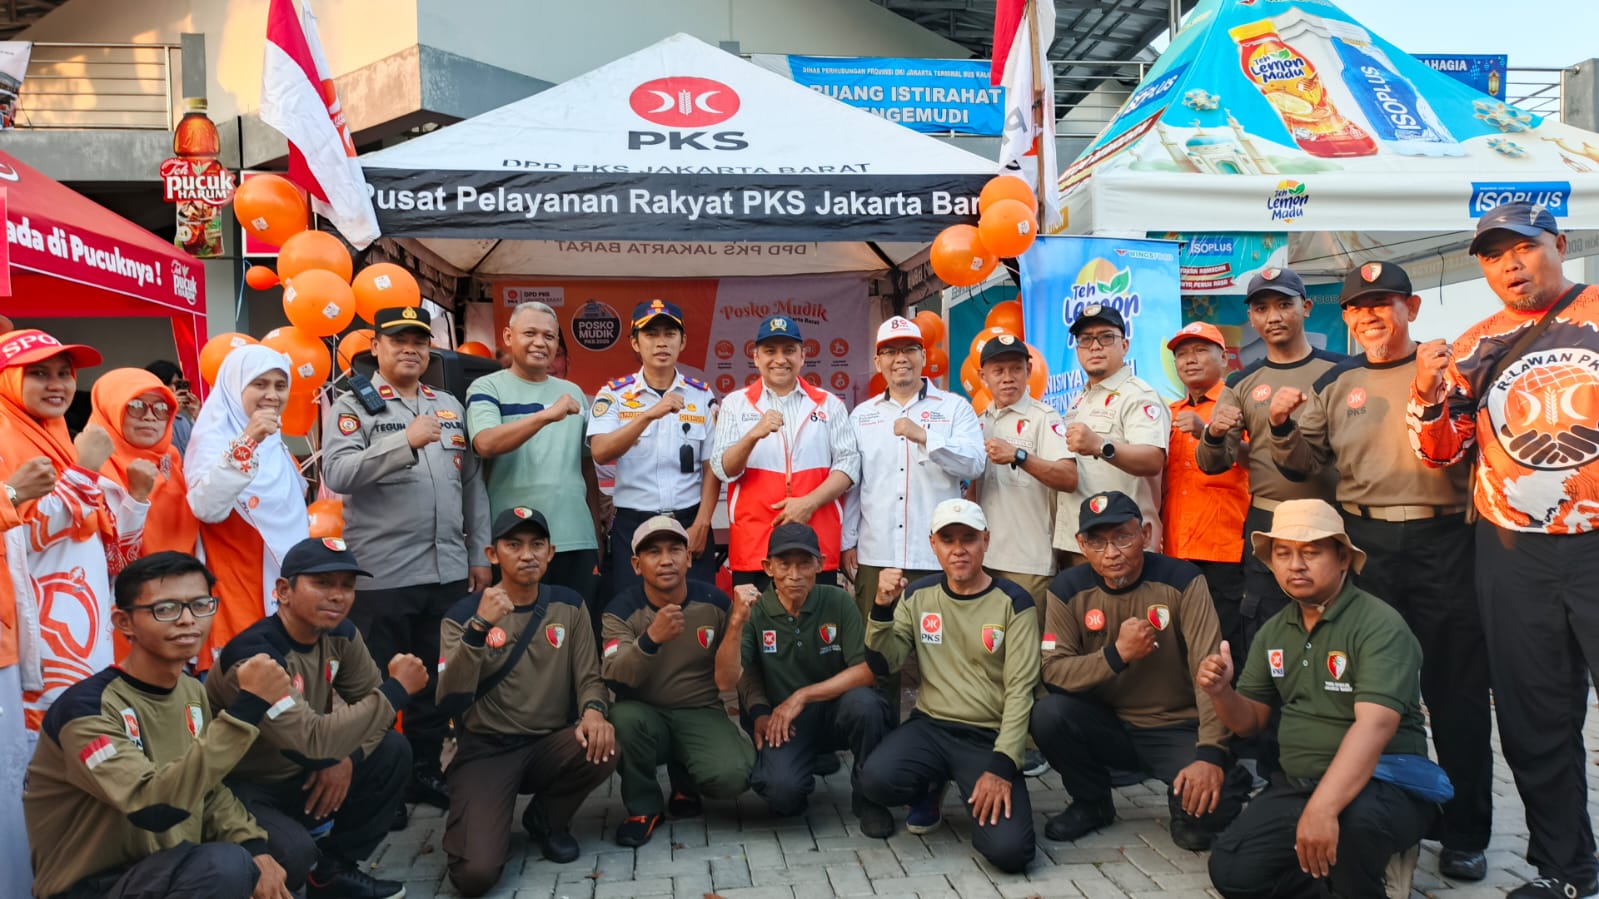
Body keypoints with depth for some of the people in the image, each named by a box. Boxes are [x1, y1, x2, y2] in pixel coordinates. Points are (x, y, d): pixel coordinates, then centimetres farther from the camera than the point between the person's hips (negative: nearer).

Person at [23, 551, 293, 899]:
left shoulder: (194, 693, 3)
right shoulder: (87, 708, -20)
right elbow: (154, 806, -33)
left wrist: (254, 848, -7)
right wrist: (248, 705, -36)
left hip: (178, 868, 8)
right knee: (224, 863, -31)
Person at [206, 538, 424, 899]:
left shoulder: (340, 635, -4)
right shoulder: (254, 655, -28)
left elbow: (370, 703, 2)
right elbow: (312, 739, -36)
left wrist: (348, 758, -19)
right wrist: (397, 689, -29)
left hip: (297, 777, 8)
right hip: (238, 788, -8)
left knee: (394, 752, -7)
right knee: (294, 852, -34)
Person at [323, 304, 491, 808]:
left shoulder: (450, 406, 13)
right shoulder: (353, 406, -1)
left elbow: (473, 484, 14)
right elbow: (337, 474, -18)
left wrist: (479, 554, 10)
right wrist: (406, 441, -26)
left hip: (449, 571, 5)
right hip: (381, 574, -5)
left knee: (438, 679, 13)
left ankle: (426, 770, 27)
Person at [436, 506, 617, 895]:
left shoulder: (568, 605, 3)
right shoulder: (465, 614, -7)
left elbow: (589, 676, 2)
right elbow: (450, 703, -19)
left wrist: (593, 710, -22)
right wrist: (480, 627, -32)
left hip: (550, 744, 3)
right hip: (485, 749, -3)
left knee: (602, 748, -31)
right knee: (476, 874, -23)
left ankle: (546, 818, 3)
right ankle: (477, 821, 16)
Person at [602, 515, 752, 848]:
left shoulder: (715, 603, -6)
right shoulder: (621, 610, -9)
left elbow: (726, 682, -7)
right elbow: (615, 678, -25)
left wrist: (734, 629, -24)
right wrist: (652, 638, -44)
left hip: (701, 714, 1)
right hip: (646, 716, 0)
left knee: (731, 777, -29)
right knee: (624, 716, -35)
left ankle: (685, 781, 10)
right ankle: (643, 807, -6)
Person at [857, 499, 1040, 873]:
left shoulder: (1013, 602, -6)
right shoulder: (918, 595, 4)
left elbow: (1020, 690, -10)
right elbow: (882, 664, 0)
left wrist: (1002, 765, -19)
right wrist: (882, 607, -17)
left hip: (990, 737, -2)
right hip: (930, 726, 3)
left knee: (1009, 850, -23)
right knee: (876, 780, -29)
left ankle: (980, 799, 13)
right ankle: (931, 787, 8)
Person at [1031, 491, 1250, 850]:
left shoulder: (1182, 581, -14)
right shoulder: (1067, 590, -7)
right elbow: (1053, 671, -12)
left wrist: (1211, 754, -32)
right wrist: (1116, 654, -27)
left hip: (1177, 730, -2)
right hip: (1106, 725, 2)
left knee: (1212, 802, -29)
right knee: (1048, 714, -27)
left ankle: (1186, 808, 11)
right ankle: (1091, 804, 3)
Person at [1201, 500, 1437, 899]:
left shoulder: (1380, 625, -15)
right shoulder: (1273, 632, 8)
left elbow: (1374, 726, -28)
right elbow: (1250, 720, 14)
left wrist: (1322, 807, -41)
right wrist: (1221, 692, -11)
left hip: (1386, 784, -6)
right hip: (1297, 785, 6)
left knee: (1355, 816, -39)